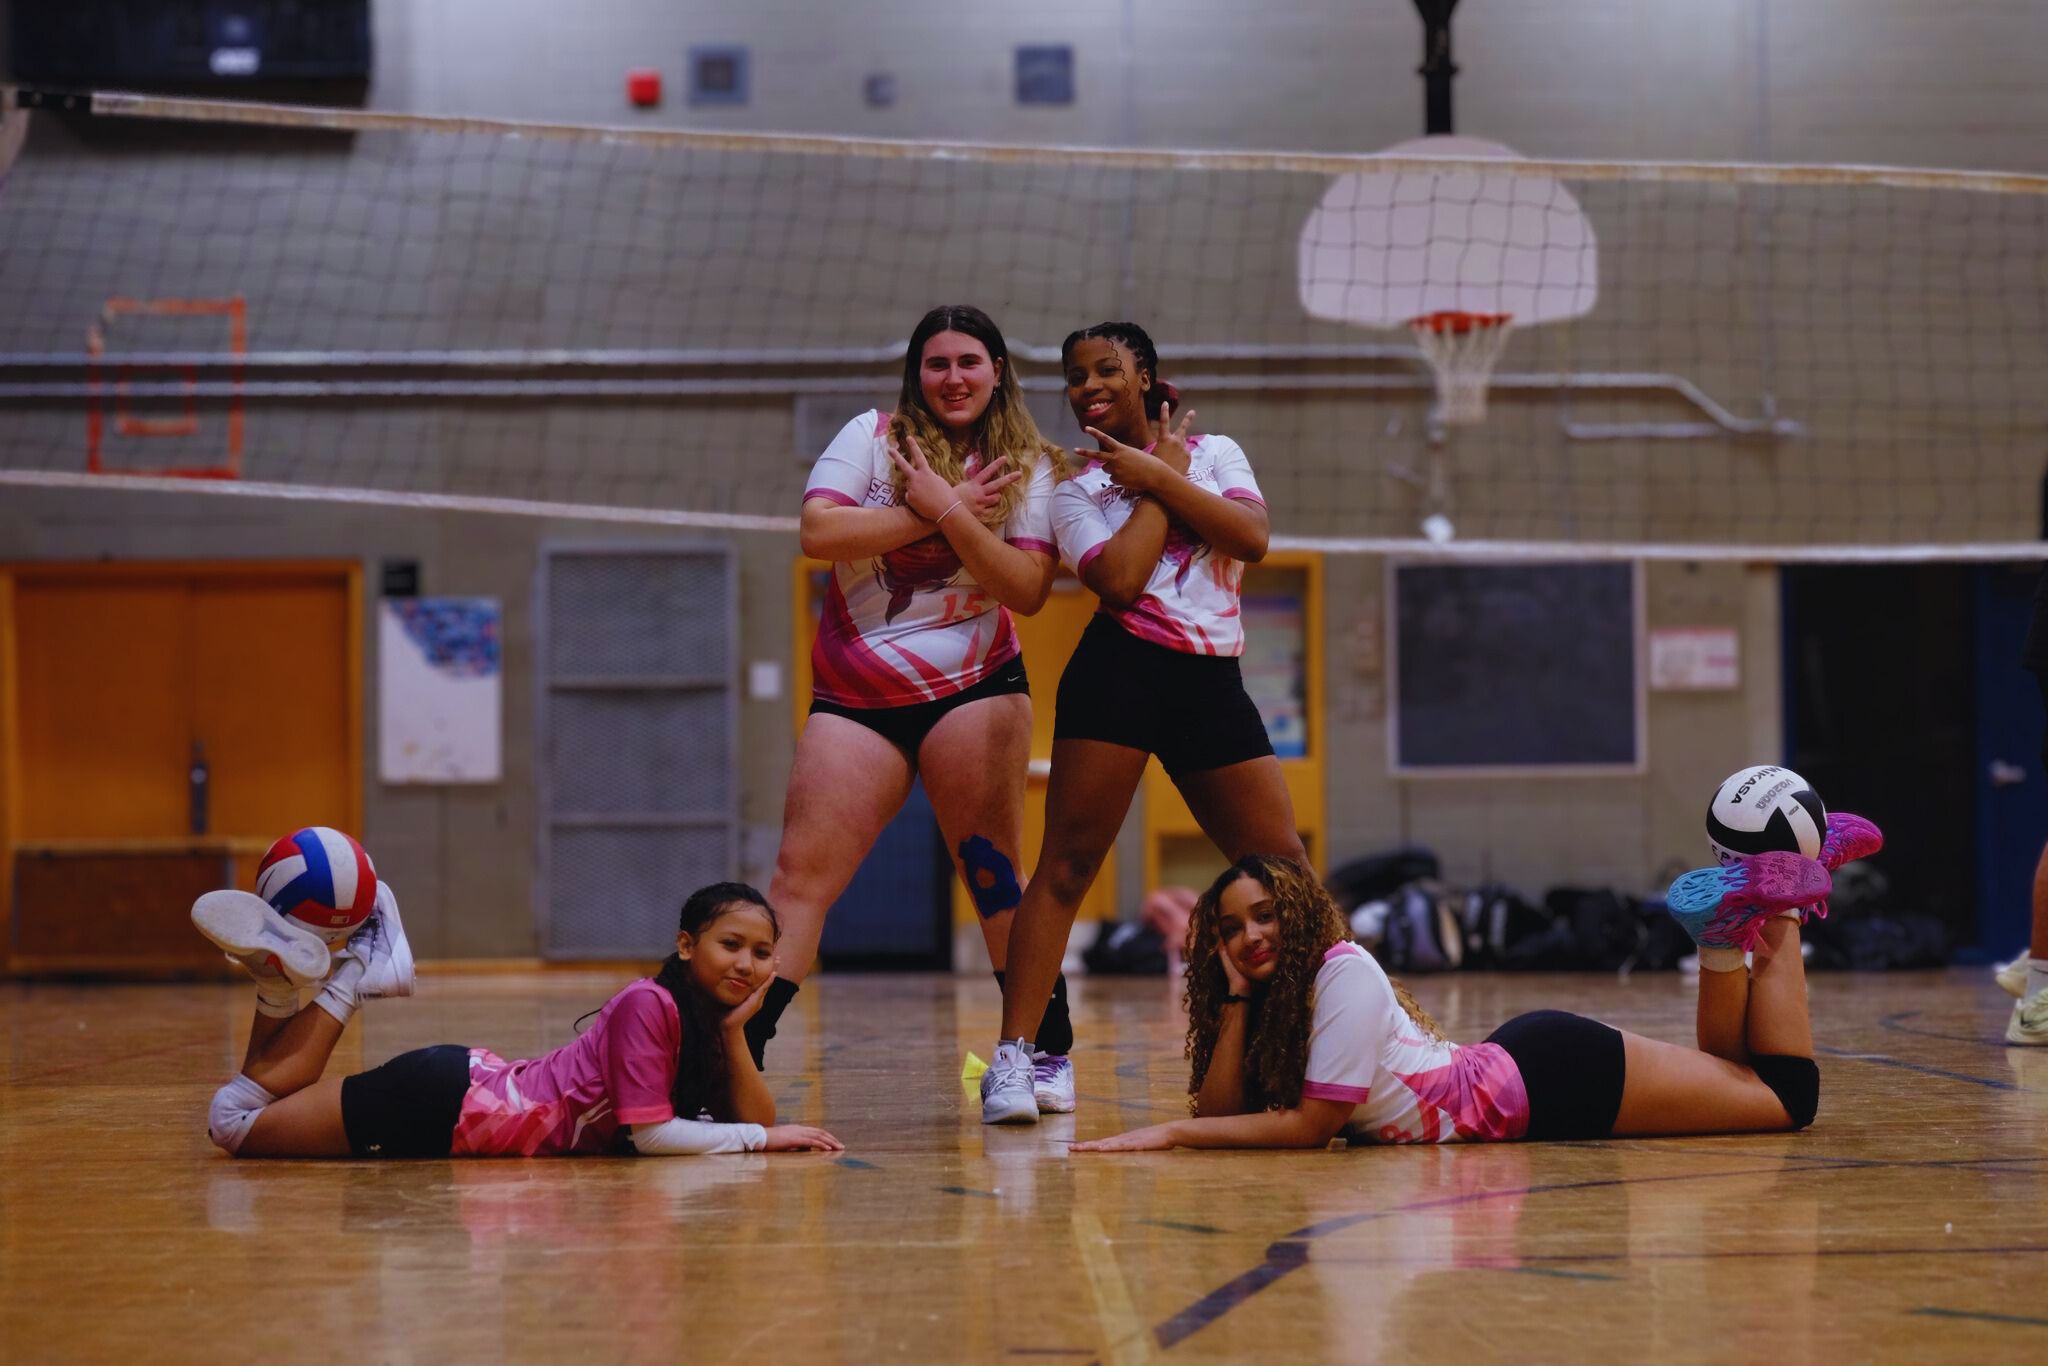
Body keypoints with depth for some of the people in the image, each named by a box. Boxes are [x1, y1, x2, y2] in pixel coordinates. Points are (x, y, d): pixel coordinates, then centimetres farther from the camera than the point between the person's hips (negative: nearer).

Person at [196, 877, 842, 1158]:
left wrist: (735, 1031, -12)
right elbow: (650, 1132, -21)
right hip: (452, 1101, -8)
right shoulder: (651, 1004, -19)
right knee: (233, 1119, -5)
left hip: (484, 1086, 8)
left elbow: (756, 1117, 1)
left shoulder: (710, 1016, 7)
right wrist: (764, 1139, -15)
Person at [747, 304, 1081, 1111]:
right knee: (802, 874, -8)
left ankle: (1048, 1051, 8)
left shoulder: (1030, 467, 4)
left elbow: (1029, 590, -6)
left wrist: (953, 513, -17)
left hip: (975, 687, 0)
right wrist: (933, 512, -13)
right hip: (855, 696, 0)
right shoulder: (872, 438, 3)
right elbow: (818, 534, -11)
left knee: (993, 875, -3)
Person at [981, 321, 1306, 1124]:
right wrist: (1162, 484, -1)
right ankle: (1013, 1058, -13)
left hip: (1212, 681, 3)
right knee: (1069, 864, -11)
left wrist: (1157, 475, -4)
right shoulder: (1075, 488, 8)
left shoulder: (1214, 452, 15)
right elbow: (1119, 582, -10)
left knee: (1283, 872, 3)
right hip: (1120, 672, -2)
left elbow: (1252, 537, -4)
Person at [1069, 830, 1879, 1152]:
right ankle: (1726, 928, 22)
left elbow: (1311, 1125, -26)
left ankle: (1777, 899, 14)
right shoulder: (1269, 996, 2)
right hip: (1514, 1075, 7)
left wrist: (1168, 1134, -28)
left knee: (1788, 1093, -1)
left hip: (1553, 1077, -7)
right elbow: (1223, 1113, -6)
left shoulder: (1343, 973, -23)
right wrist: (1235, 996, -14)